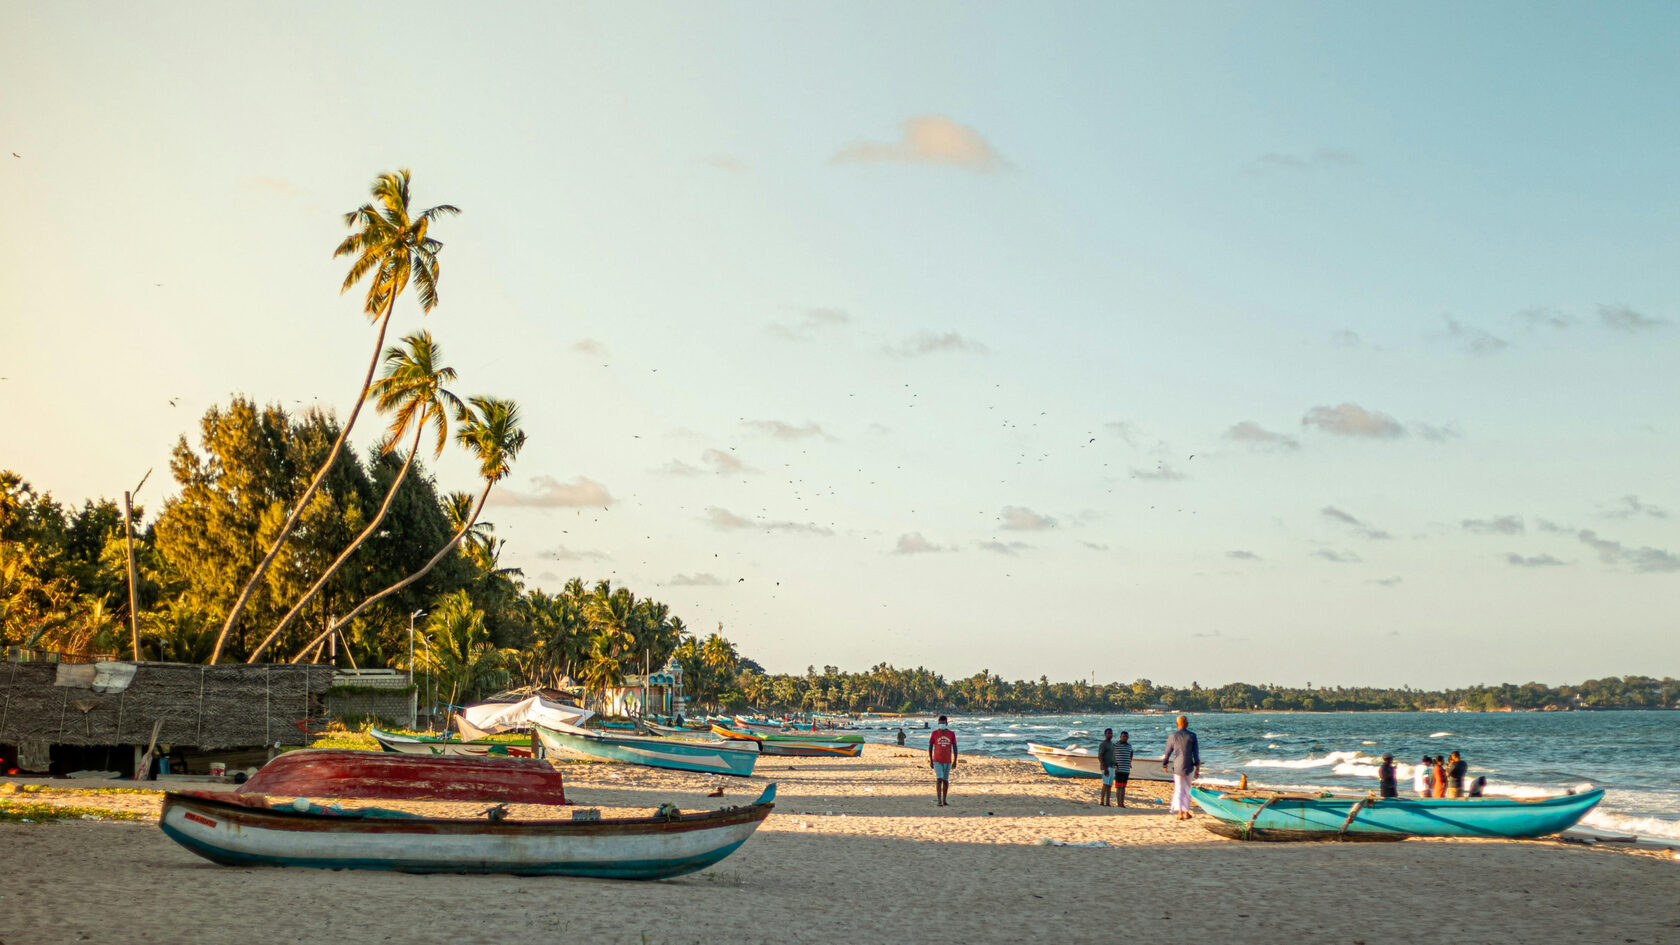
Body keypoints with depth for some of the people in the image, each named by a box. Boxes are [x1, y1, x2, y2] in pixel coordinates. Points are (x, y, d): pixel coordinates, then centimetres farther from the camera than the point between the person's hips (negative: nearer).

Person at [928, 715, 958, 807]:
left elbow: (955, 748, 6)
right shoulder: (934, 733, -2)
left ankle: (944, 801, 18)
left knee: (946, 780, 9)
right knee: (939, 779, -14)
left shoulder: (951, 734, 2)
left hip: (947, 761, 2)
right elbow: (930, 747, 2)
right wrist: (930, 760, -2)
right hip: (937, 761, -2)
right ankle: (939, 801, -17)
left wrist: (955, 760, 0)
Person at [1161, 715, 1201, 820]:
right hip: (1189, 767, 1)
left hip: (1177, 767, -1)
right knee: (1187, 790, 15)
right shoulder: (1192, 736, -1)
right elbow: (1196, 753, -1)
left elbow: (1167, 753, 5)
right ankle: (1186, 812, 20)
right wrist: (1197, 769, 4)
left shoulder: (1172, 736, -2)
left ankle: (1179, 812, -12)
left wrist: (1165, 765, 21)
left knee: (1178, 790, 1)